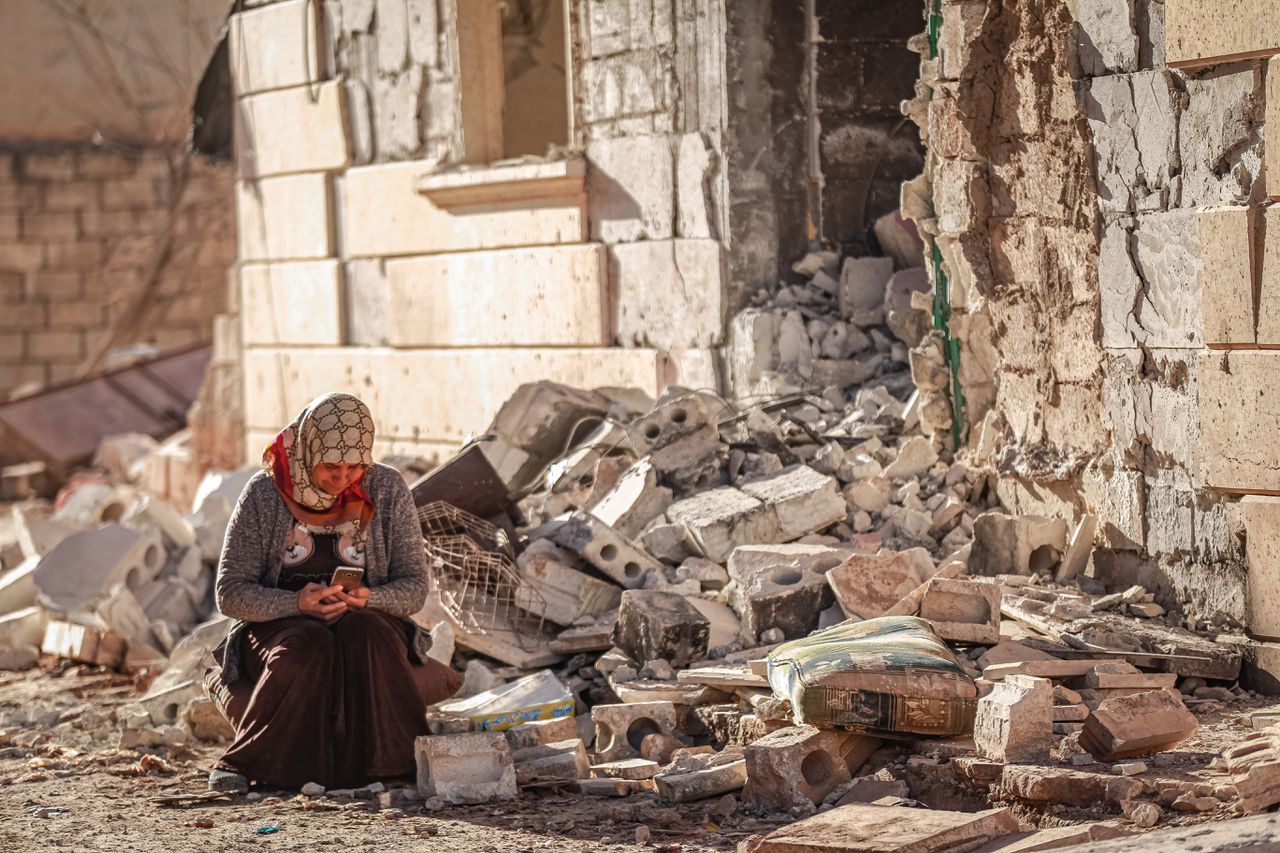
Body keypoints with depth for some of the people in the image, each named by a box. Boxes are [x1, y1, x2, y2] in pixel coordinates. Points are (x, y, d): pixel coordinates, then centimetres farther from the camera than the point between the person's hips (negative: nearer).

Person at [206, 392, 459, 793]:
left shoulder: (387, 489, -2)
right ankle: (244, 762, -26)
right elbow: (230, 593, -7)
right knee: (307, 649, -37)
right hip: (279, 626, -1)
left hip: (366, 625, 1)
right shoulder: (265, 495, -6)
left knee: (366, 633, -35)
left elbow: (414, 587, -1)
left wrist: (367, 599, -24)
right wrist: (297, 602, -25)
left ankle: (385, 761, -27)